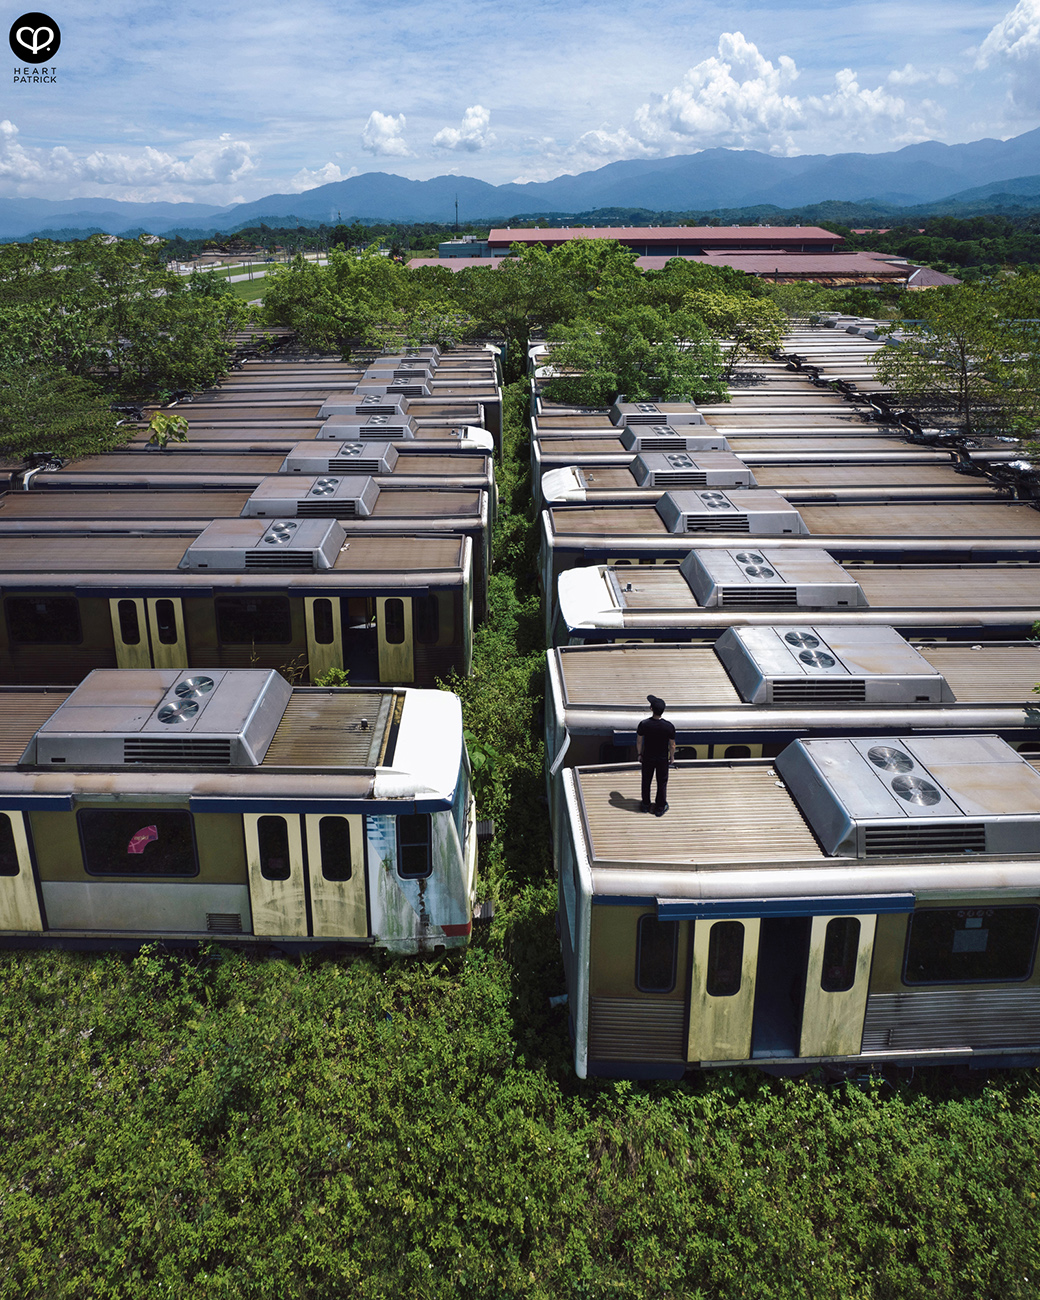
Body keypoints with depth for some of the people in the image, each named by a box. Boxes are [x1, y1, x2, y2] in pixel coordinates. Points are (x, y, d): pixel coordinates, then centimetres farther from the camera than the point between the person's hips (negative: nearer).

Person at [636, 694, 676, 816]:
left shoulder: (644, 724, -23)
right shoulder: (669, 727, -24)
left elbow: (639, 741, -8)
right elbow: (672, 745, -11)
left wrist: (639, 754, 9)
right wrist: (672, 757, 8)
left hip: (647, 758, 1)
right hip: (663, 759, -1)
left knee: (646, 782, 21)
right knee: (662, 783, 19)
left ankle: (646, 805, 38)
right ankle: (660, 808, 32)